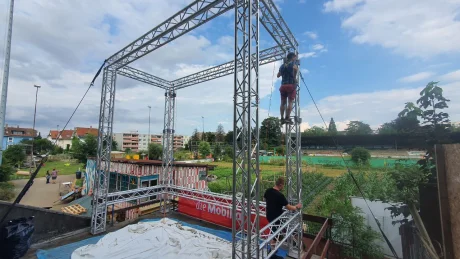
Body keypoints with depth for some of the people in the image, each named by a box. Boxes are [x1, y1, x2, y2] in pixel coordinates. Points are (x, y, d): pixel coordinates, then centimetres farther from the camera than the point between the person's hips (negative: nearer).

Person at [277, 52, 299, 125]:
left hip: (283, 86, 5)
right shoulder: (293, 63, 4)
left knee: (283, 102, 5)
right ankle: (287, 118, -14)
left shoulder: (282, 65, 20)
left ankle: (282, 118, 3)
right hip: (291, 85, -5)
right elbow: (295, 68, -19)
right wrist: (295, 77, -6)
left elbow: (278, 75, 28)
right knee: (290, 102, -7)